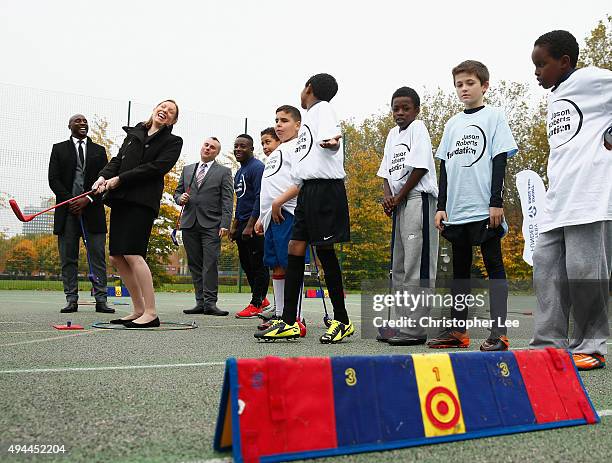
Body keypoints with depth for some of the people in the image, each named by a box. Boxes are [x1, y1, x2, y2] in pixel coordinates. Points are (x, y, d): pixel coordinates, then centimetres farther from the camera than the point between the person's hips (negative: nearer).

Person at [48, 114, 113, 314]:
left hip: (92, 209, 0)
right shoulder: (59, 149, 12)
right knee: (68, 258, 1)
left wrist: (88, 199, -9)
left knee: (97, 257, -3)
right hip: (67, 209, 0)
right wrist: (70, 200, -8)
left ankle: (101, 300, -1)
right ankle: (71, 300, 6)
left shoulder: (99, 150, 14)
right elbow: (53, 179, 4)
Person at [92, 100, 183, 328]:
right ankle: (139, 309, 15)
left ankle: (151, 313, -10)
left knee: (132, 254, -17)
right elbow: (118, 160, 16)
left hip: (143, 201, -7)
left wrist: (120, 179, -12)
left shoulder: (172, 142, 4)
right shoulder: (134, 134, 22)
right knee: (116, 257, 5)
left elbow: (157, 167, -9)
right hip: (120, 199, 7)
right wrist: (104, 176, -6)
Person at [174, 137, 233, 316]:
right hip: (189, 223, 4)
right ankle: (200, 302, 9)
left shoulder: (224, 172, 7)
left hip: (211, 225, -4)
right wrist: (180, 198, -1)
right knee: (195, 264, 5)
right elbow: (177, 191, 24)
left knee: (210, 264, -10)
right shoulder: (187, 169, 20)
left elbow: (227, 200, -1)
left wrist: (225, 224, -11)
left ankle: (210, 303, -8)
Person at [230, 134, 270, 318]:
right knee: (247, 265, 13)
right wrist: (234, 226, 21)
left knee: (258, 265, -2)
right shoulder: (239, 172, 20)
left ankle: (256, 304, 3)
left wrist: (250, 225, -21)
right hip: (242, 226, 10)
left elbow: (260, 198, -18)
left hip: (254, 226, -10)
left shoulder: (257, 167, -9)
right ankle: (262, 299, 25)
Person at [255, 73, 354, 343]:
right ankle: (289, 322, 8)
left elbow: (330, 140, -22)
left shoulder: (322, 108, -1)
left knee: (324, 250, -7)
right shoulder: (308, 119, 26)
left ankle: (342, 321, 4)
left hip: (325, 187, -9)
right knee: (295, 248, 4)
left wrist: (332, 141, -45)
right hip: (308, 189, 9)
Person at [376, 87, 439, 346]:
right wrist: (388, 197, 0)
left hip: (418, 199, -9)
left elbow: (419, 168, -13)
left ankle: (416, 328, -7)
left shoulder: (418, 128, -3)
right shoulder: (393, 133, 19)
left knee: (416, 266, -10)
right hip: (399, 204, 9)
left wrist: (398, 197, -9)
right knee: (399, 266, 11)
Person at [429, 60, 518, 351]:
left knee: (494, 266, -2)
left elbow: (500, 161, -4)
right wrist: (441, 206, 8)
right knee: (459, 268, 9)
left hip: (485, 208, -5)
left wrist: (497, 202, -12)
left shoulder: (494, 116, 3)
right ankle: (457, 330, 16)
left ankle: (498, 332, 0)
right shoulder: (452, 124, 16)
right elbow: (445, 166, 15)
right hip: (456, 210, 5)